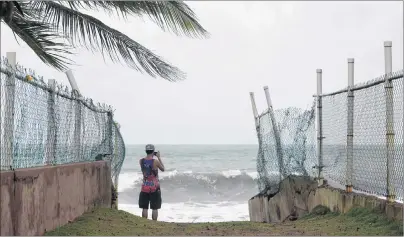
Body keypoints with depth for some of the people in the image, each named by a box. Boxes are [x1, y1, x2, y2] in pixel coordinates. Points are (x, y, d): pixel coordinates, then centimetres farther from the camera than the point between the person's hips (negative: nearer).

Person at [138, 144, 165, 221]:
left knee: (145, 208, 9)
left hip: (145, 186, 4)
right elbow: (163, 169, 4)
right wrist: (159, 157, 7)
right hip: (155, 187, -3)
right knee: (155, 208, 4)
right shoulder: (155, 161, -14)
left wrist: (151, 156, 17)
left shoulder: (141, 161, -3)